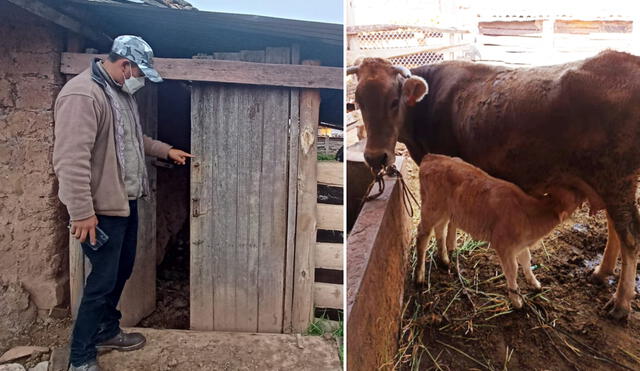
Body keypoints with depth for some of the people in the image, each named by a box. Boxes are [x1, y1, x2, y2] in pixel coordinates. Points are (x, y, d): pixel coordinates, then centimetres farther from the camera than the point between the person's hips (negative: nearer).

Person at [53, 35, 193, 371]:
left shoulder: (121, 93, 11)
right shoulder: (82, 95, -22)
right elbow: (71, 160, -27)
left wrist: (166, 150, 19)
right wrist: (82, 212, -27)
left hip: (125, 201, 10)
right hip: (102, 208, -10)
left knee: (122, 270, 19)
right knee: (103, 279, 1)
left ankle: (107, 331, 39)